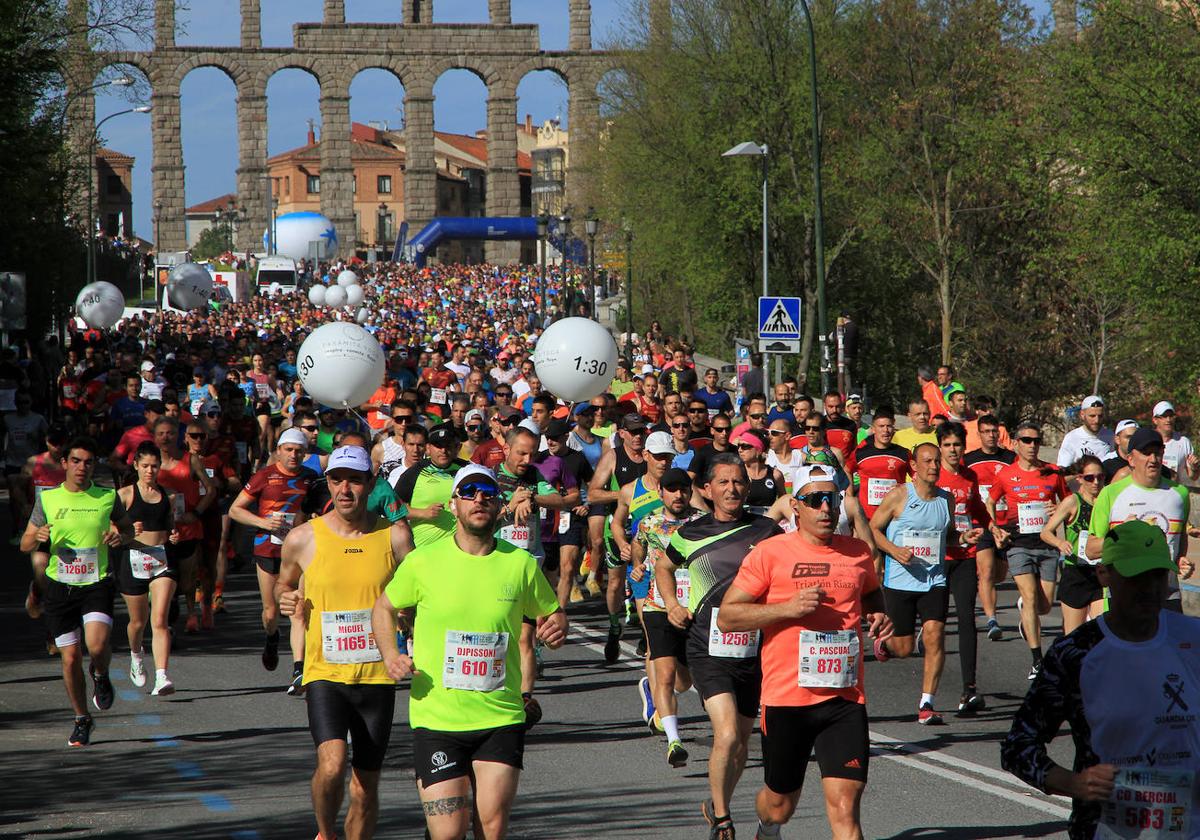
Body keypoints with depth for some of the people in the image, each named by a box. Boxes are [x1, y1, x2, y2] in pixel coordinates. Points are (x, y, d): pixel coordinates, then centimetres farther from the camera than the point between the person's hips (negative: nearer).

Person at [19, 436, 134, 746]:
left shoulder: (107, 498, 1)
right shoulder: (47, 499, 2)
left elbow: (128, 528, 16)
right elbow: (25, 544, 7)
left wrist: (122, 536, -8)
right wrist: (37, 537, -17)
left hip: (97, 584, -1)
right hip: (60, 588, 1)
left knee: (97, 645, -23)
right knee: (71, 658, 2)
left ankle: (101, 676, 14)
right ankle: (82, 720, 21)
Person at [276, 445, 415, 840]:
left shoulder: (395, 536, 0)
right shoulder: (303, 538, 0)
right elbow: (284, 584, 19)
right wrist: (286, 599, -3)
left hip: (377, 675, 2)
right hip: (324, 673, -2)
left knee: (365, 787, 7)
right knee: (332, 765, -23)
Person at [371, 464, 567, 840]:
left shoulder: (521, 563, 2)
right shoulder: (423, 562, -2)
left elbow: (552, 612, 17)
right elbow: (384, 608, 14)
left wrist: (556, 627, -7)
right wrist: (390, 655, -3)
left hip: (500, 720, 2)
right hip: (436, 720, -2)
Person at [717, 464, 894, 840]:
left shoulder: (857, 552, 8)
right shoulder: (770, 553, -4)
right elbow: (727, 616, -5)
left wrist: (877, 616, 6)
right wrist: (788, 608, -17)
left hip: (845, 698, 2)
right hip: (786, 697, -2)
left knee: (845, 803, -11)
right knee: (780, 805, 13)